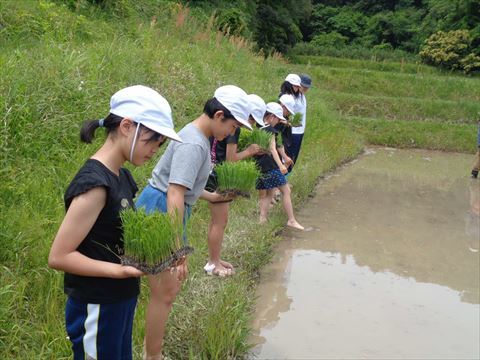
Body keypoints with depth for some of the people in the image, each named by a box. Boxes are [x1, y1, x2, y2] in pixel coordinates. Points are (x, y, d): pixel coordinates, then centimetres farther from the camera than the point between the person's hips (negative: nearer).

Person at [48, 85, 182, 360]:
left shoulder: (121, 175, 4)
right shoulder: (95, 183, -23)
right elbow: (59, 256, -22)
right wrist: (122, 270, -27)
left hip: (121, 301, 9)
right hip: (97, 309, -9)